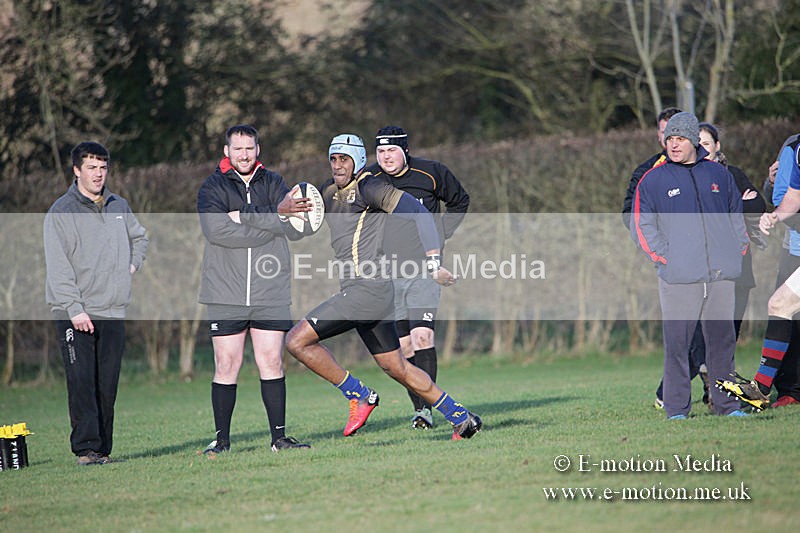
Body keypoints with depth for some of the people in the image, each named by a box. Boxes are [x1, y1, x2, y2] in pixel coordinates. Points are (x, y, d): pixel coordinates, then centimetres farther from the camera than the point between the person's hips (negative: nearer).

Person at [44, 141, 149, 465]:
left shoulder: (119, 206, 14)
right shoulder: (61, 212, -3)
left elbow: (139, 237, 35)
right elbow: (58, 267, -10)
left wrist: (133, 264, 16)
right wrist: (74, 308, -19)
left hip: (113, 311, 5)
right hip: (75, 315, -5)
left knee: (107, 386, 4)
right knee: (82, 382, -12)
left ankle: (103, 449, 9)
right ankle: (86, 449, -14)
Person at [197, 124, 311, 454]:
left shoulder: (273, 184, 11)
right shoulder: (212, 188, 4)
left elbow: (295, 230, -4)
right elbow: (216, 230, -15)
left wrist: (245, 215, -15)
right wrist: (275, 218, -15)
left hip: (270, 294, 2)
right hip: (225, 295, -2)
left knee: (272, 363, 0)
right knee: (226, 366, -1)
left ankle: (279, 436, 5)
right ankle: (222, 439, 7)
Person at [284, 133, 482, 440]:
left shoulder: (369, 187, -9)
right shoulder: (329, 193, 16)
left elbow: (418, 213, -16)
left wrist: (433, 263, -24)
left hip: (368, 288, -9)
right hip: (355, 291, 9)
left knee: (297, 340, -11)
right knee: (397, 368, 13)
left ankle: (359, 396, -3)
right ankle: (462, 419, 20)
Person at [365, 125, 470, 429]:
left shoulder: (431, 174, -3)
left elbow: (460, 201, 16)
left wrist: (441, 233, 5)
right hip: (387, 274, 2)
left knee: (422, 337, -16)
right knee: (403, 346, 2)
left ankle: (426, 408, -16)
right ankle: (418, 409, 11)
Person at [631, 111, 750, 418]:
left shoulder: (718, 174, 13)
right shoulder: (652, 180, 3)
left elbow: (736, 213, 23)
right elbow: (641, 225, 3)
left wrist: (738, 249, 11)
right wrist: (663, 257, -6)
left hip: (721, 275, 3)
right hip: (678, 277, -3)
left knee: (723, 339, 7)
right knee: (677, 342, -6)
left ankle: (726, 404, 14)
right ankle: (676, 409, -2)